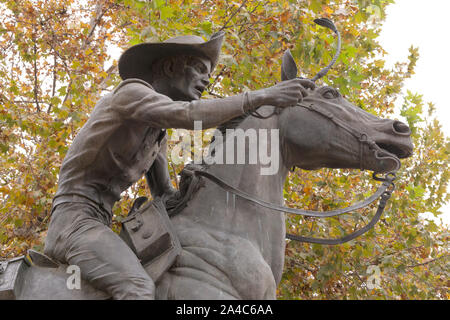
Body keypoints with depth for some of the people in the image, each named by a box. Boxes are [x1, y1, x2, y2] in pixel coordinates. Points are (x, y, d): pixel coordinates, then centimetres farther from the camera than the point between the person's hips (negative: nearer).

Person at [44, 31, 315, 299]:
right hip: (74, 219, -10)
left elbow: (165, 195, 22)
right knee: (139, 289, -32)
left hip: (99, 227, 10)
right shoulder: (131, 91, -8)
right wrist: (261, 96, -27)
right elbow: (187, 115, -27)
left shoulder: (159, 135, 18)